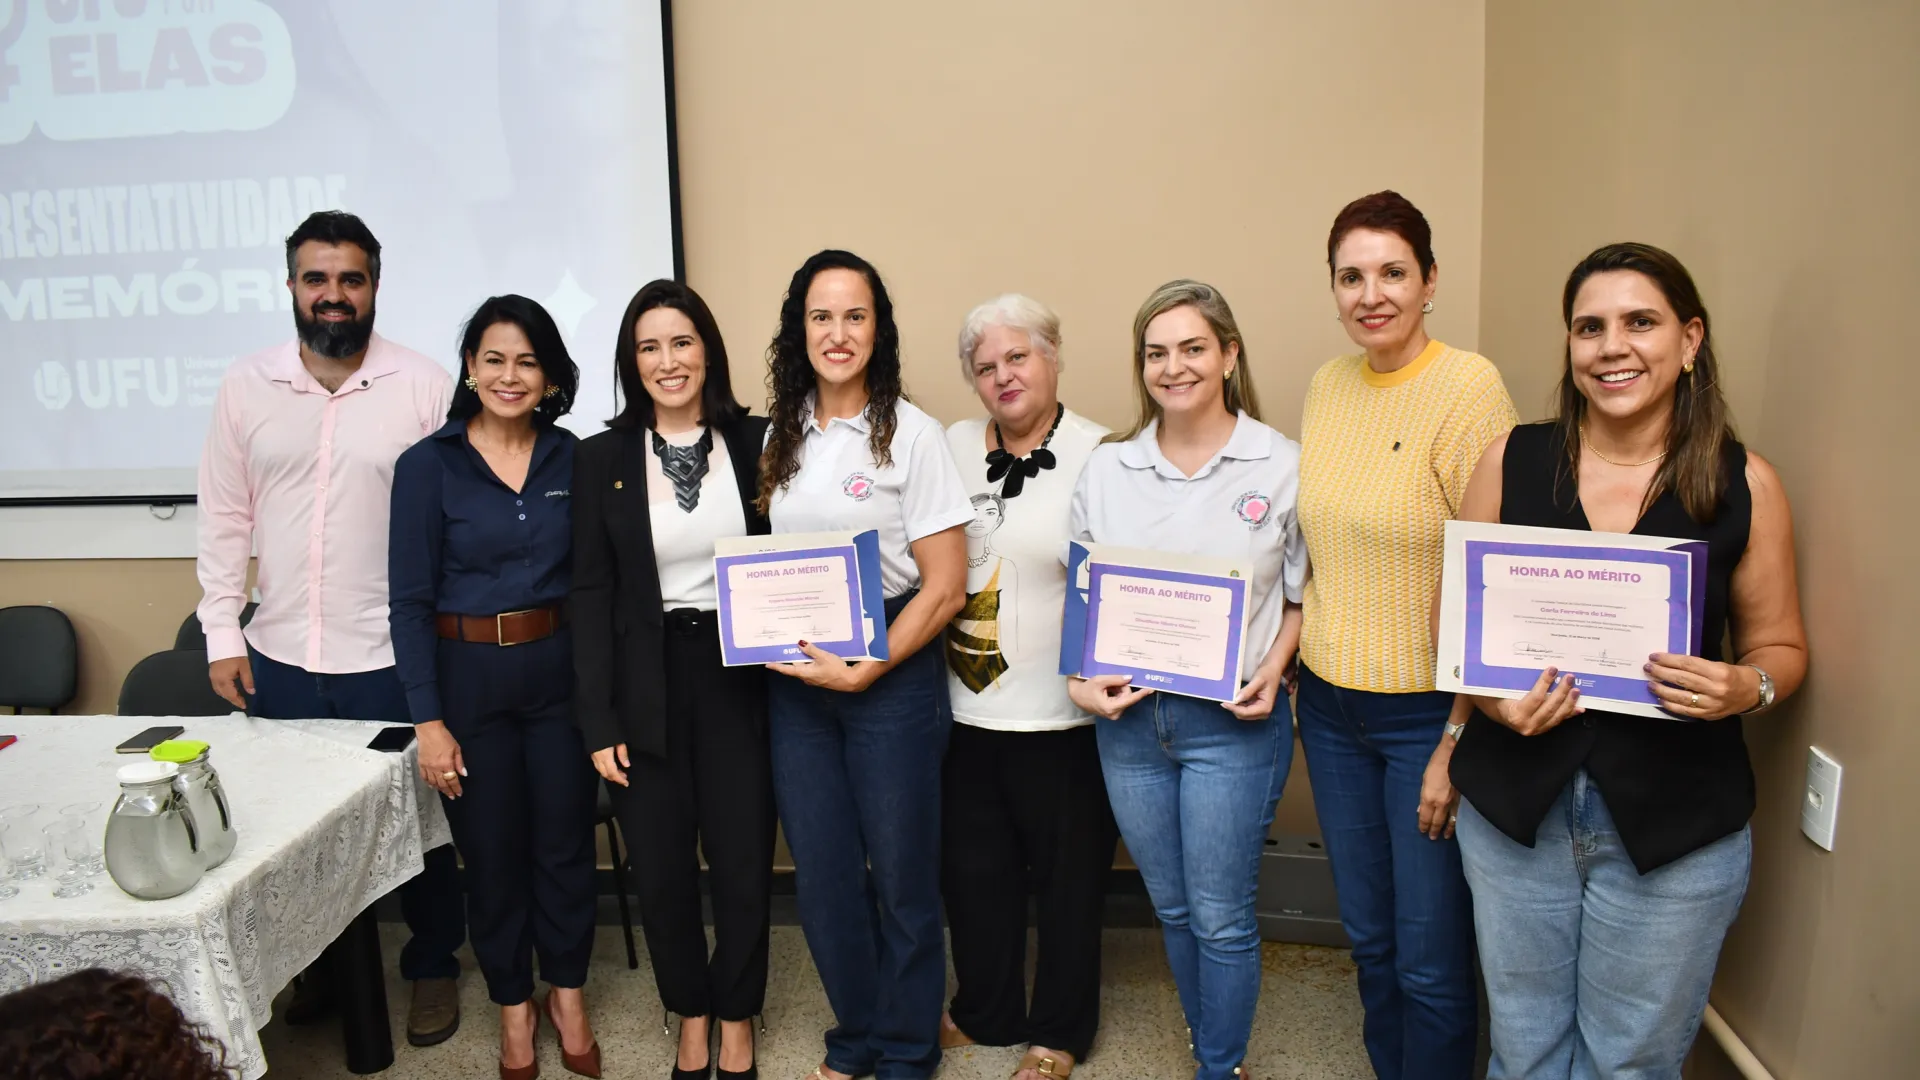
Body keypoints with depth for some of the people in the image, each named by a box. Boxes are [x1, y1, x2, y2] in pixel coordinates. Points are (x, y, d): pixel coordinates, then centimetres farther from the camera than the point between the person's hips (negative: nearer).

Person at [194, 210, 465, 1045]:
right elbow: (224, 520, 7)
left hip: (395, 660, -2)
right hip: (281, 661, 3)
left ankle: (432, 967, 31)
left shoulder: (425, 387, -5)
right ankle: (320, 963, 38)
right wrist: (222, 635, 3)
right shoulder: (246, 387, 4)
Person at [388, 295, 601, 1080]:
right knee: (491, 852, 11)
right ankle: (513, 1007, 32)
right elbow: (410, 602, -7)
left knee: (565, 843, 11)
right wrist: (428, 720, -10)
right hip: (467, 676, -2)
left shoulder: (570, 459, 0)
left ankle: (567, 997, 32)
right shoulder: (428, 465, -7)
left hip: (559, 670, 2)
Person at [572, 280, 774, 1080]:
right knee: (662, 868, 10)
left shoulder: (756, 441, 1)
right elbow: (591, 594, -1)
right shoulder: (601, 457, 0)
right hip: (646, 685, 0)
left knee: (743, 861, 6)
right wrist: (598, 719, -5)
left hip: (738, 676, 0)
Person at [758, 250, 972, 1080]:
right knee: (822, 876, 12)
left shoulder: (911, 434, -8)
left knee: (901, 875, 7)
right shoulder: (780, 436, 7)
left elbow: (945, 586, -10)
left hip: (891, 676, -4)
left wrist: (863, 671, -16)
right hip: (794, 682, 4)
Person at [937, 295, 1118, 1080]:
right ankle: (986, 1012, 39)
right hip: (966, 709, 4)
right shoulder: (952, 447, 4)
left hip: (1060, 714, -4)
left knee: (1068, 876, 12)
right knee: (973, 869, 17)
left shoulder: (1097, 455, -9)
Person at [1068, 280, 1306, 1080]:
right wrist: (1079, 678, -5)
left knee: (1221, 917, 4)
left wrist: (1271, 671, -14)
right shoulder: (1107, 468, 3)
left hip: (1232, 722, -3)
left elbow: (1304, 593, 1)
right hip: (1128, 718, 4)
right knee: (1172, 909, 17)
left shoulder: (1280, 464, -4)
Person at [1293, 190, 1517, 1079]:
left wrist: (1457, 745, -16)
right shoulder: (1327, 385, 5)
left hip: (1430, 709, -6)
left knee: (1430, 958, 5)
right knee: (1368, 936, 19)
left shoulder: (1469, 388, -15)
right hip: (1331, 704, 6)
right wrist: (1290, 655, 10)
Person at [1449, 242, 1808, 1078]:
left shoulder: (1745, 483, -4)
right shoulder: (1511, 461, -2)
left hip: (1675, 823, -1)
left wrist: (1745, 686, -17)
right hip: (1516, 807, 1)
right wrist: (1491, 696, -15)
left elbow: (1779, 644, 5)